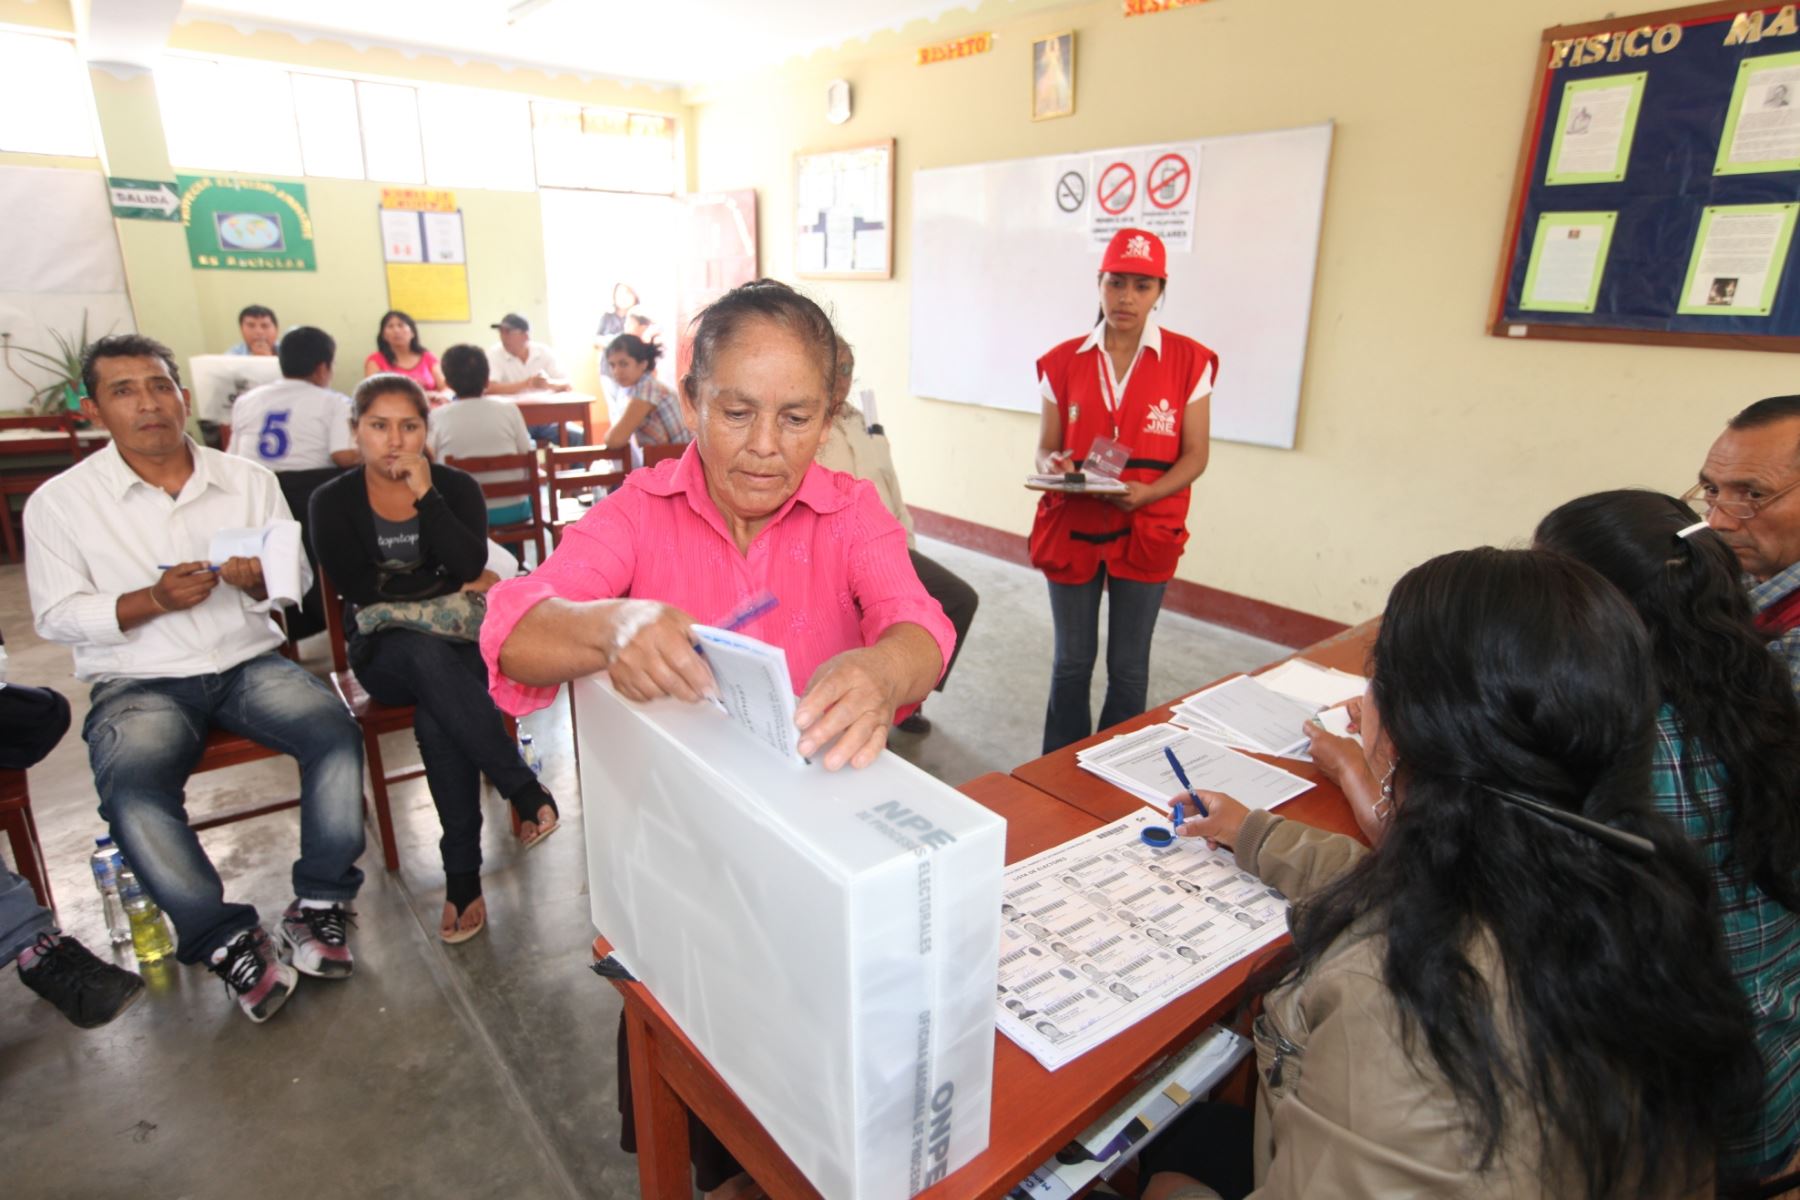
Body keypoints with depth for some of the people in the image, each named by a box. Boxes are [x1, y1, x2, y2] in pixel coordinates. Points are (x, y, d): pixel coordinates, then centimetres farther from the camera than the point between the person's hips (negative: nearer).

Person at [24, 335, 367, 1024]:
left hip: (250, 662, 2)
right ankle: (226, 940, -15)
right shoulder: (59, 502, 2)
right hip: (137, 682, -1)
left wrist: (257, 581, -16)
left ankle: (319, 904, -12)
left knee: (336, 733, -26)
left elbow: (296, 578, 7)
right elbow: (56, 617, 0)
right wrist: (154, 600, -17)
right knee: (133, 791, -31)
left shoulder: (249, 481, 8)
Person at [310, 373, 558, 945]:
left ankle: (463, 876, -19)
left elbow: (470, 565, -12)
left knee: (436, 719, -32)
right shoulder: (334, 502, 4)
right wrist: (451, 586, -7)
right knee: (427, 650, -37)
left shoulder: (456, 487, 4)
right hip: (383, 650, 0)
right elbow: (361, 589, -7)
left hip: (458, 639, 1)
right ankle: (525, 790, -30)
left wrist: (426, 494, -16)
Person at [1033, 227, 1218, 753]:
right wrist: (1053, 466, -19)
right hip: (1072, 528, 1)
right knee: (1072, 660, 10)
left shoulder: (1190, 361, -2)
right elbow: (1046, 447, 6)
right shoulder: (1064, 362, 2)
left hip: (1147, 531, -1)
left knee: (1129, 666, 9)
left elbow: (1194, 455, -2)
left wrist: (1144, 494, -20)